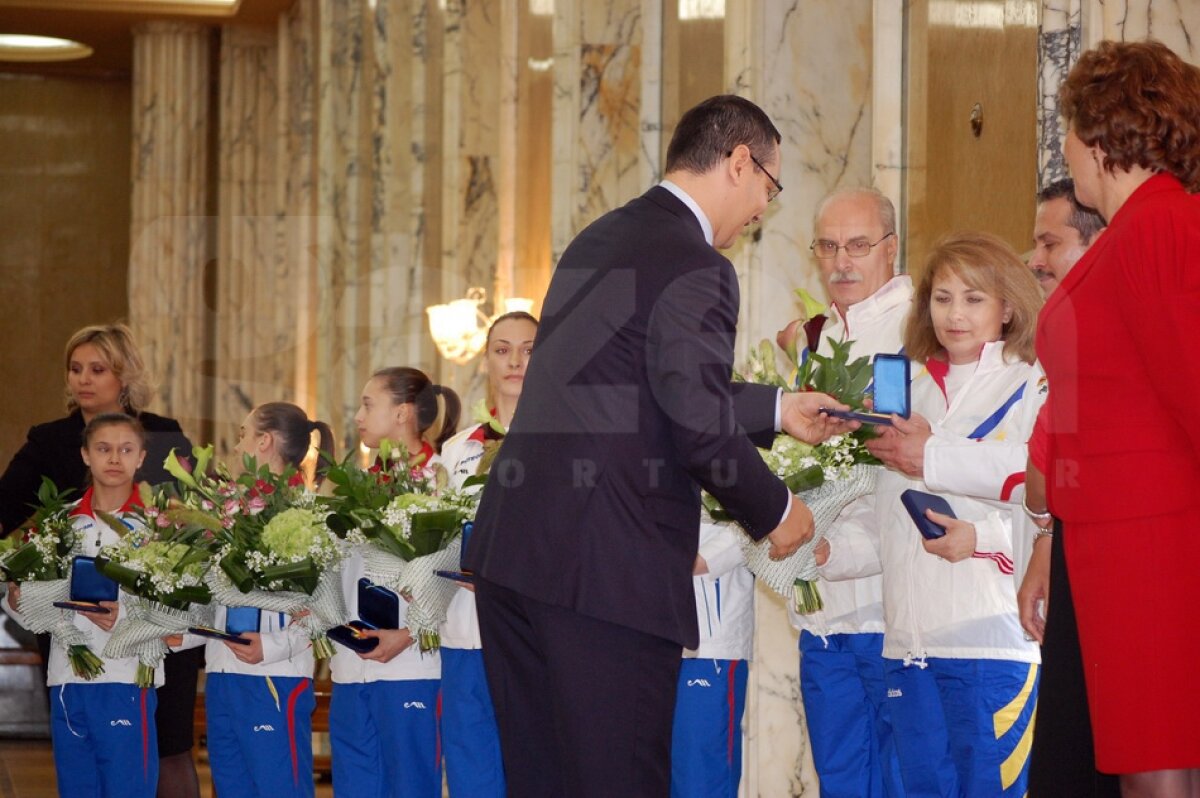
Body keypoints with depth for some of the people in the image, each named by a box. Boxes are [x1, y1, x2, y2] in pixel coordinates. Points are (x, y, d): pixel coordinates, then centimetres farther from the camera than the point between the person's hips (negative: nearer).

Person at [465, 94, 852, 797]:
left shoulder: (602, 240, 17)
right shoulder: (695, 269, -12)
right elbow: (700, 429, -15)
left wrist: (776, 410, 33)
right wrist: (775, 512, 2)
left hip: (510, 550, 9)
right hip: (604, 568, -9)